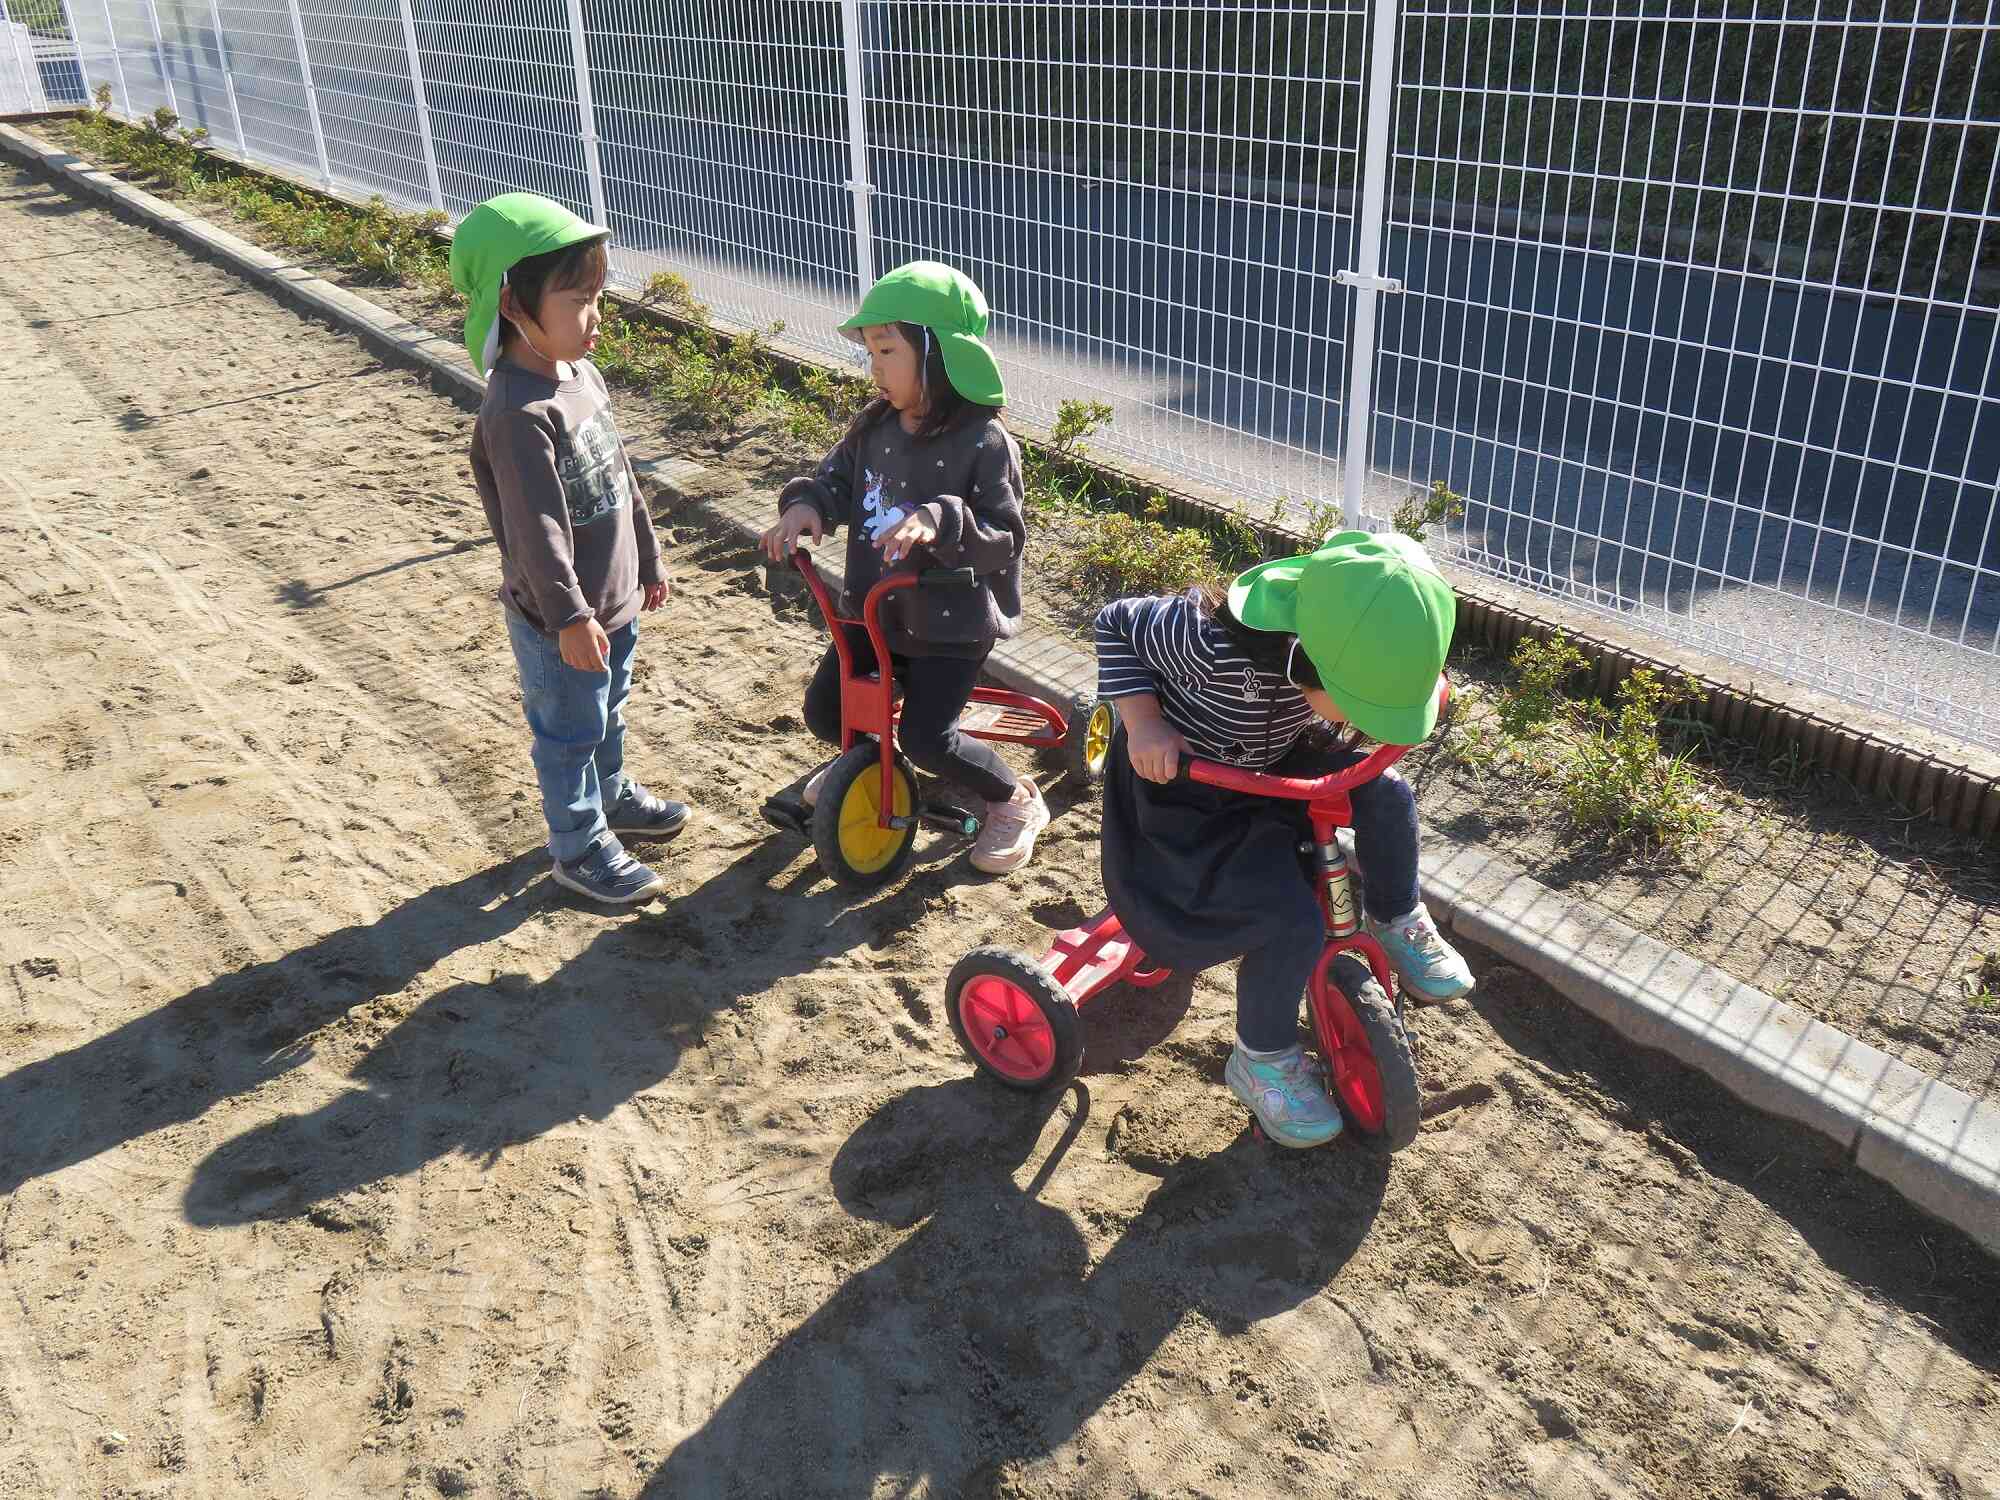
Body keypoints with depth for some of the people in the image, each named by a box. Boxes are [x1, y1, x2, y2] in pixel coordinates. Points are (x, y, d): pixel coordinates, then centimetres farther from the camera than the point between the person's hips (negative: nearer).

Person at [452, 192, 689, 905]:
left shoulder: (581, 374, 2)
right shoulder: (519, 412, -27)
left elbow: (621, 478, 12)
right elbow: (535, 530, -28)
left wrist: (648, 557, 19)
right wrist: (569, 616, -25)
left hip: (613, 598, 9)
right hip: (558, 619, -9)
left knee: (609, 709, 28)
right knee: (570, 732, 8)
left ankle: (611, 794, 49)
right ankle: (580, 847, 25)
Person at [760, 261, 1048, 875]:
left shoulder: (982, 443, -19)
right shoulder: (874, 426, -1)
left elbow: (1004, 540, -22)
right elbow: (836, 480, 9)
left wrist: (939, 522, -39)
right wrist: (804, 505, -14)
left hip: (951, 621, -6)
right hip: (874, 608, 6)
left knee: (927, 737, -15)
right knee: (824, 709, 5)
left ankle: (1017, 801, 11)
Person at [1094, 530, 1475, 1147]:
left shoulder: (1342, 638, -18)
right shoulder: (1219, 643, -38)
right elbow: (1116, 624, -21)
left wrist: (1418, 691, -8)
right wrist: (1144, 726, -29)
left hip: (1274, 764, 7)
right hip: (1183, 787, -6)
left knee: (1385, 795, -12)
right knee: (1294, 926, -23)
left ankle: (1396, 921, 18)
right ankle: (1263, 1060, 2)